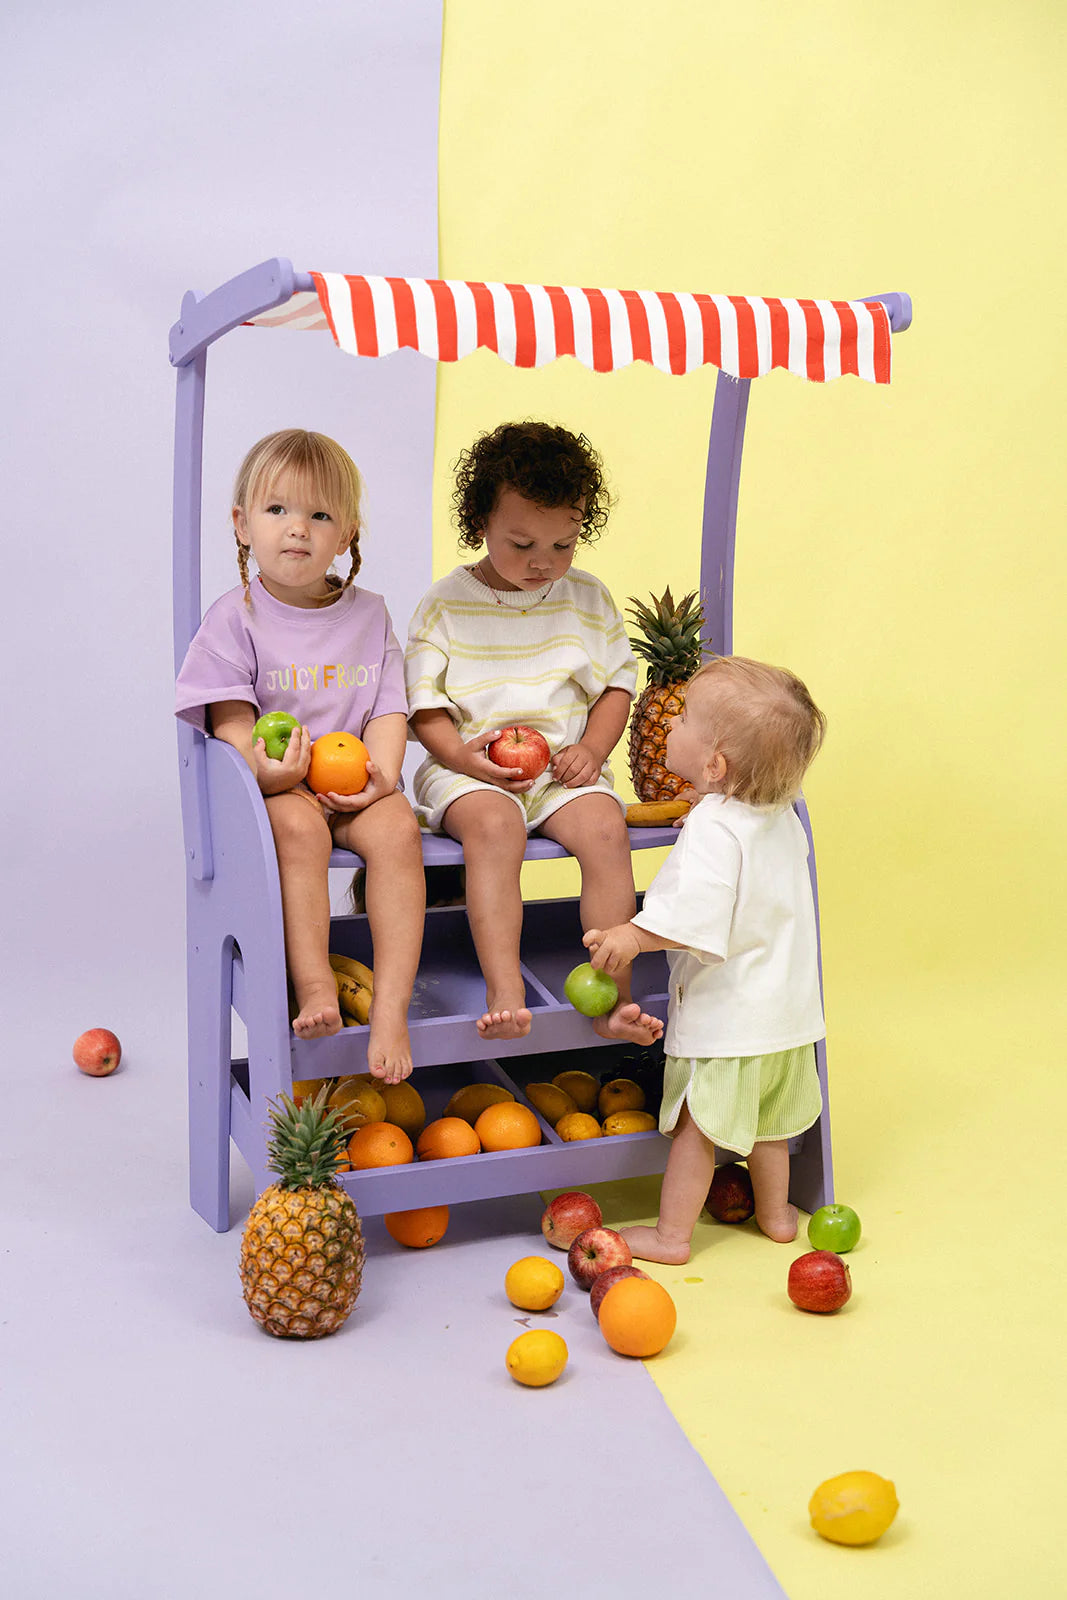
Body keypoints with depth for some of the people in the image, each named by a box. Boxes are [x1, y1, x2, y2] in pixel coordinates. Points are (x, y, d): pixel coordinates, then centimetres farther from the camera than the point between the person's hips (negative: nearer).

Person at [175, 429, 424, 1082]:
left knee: (397, 826, -29)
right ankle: (315, 987, -32)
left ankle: (391, 1006, -30)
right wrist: (265, 766, -29)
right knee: (299, 825, -36)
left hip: (355, 782, 2)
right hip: (274, 785, -2)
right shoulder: (235, 618, 0)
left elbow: (389, 710, 6)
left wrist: (381, 773, -14)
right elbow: (231, 720, -7)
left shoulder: (370, 614, 10)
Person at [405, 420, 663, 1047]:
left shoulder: (588, 599, 10)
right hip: (471, 767, -2)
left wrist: (592, 748, -4)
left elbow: (617, 684, 14)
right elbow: (423, 702, 1)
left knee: (605, 828, -26)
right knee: (493, 825, -34)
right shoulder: (446, 604, 2)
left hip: (566, 766, 3)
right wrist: (460, 753, -17)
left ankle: (612, 995, -22)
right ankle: (505, 992, -37)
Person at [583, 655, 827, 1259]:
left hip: (726, 1012, -8)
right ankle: (776, 1212, 38)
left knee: (698, 1124, 5)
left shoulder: (714, 828, -24)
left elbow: (697, 914, -36)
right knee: (764, 1116, 24)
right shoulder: (780, 815, 3)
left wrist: (633, 936, -31)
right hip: (785, 1003, 8)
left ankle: (672, 1234, 17)